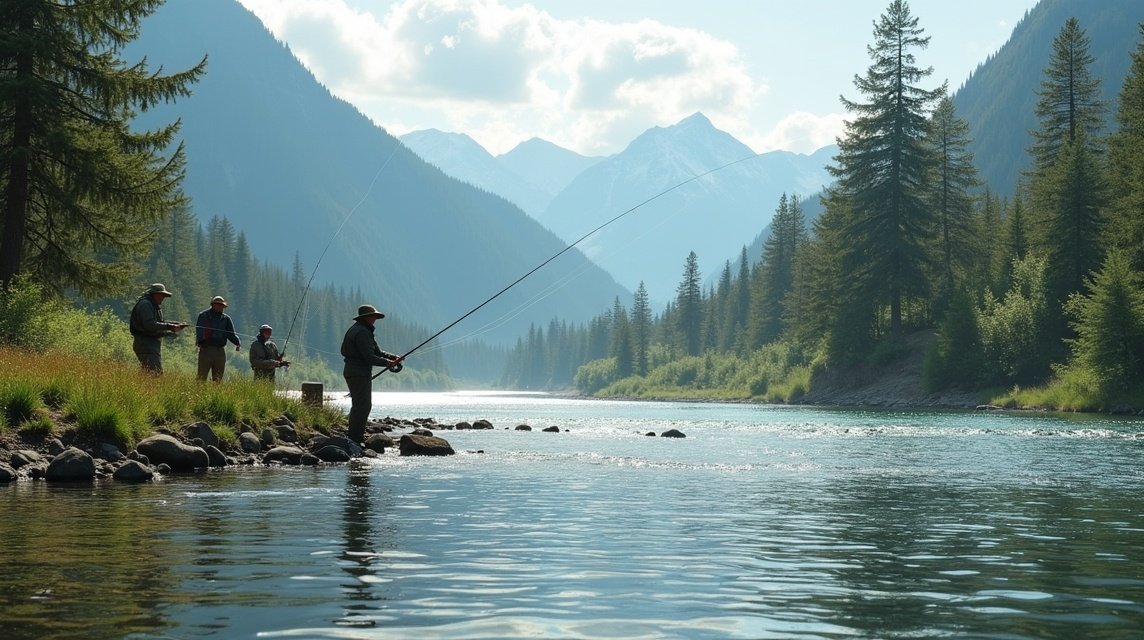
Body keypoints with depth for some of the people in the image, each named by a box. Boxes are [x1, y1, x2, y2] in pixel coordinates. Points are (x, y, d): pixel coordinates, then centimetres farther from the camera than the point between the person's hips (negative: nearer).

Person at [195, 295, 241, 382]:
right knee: (201, 377, -6)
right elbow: (199, 331, -5)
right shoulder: (203, 316, 4)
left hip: (220, 352, 4)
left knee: (218, 378, 7)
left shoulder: (226, 318, 14)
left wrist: (237, 342, -11)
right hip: (205, 350, -4)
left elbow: (231, 333, 9)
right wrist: (199, 341, -24)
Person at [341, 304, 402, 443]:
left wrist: (392, 357, 9)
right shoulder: (362, 332, -16)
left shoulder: (359, 330, 19)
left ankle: (357, 436, 21)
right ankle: (355, 438, -10)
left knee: (364, 405, 16)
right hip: (359, 373, -11)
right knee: (362, 405, -10)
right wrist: (387, 363, -13)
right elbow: (369, 357, -22)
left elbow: (376, 352, 21)